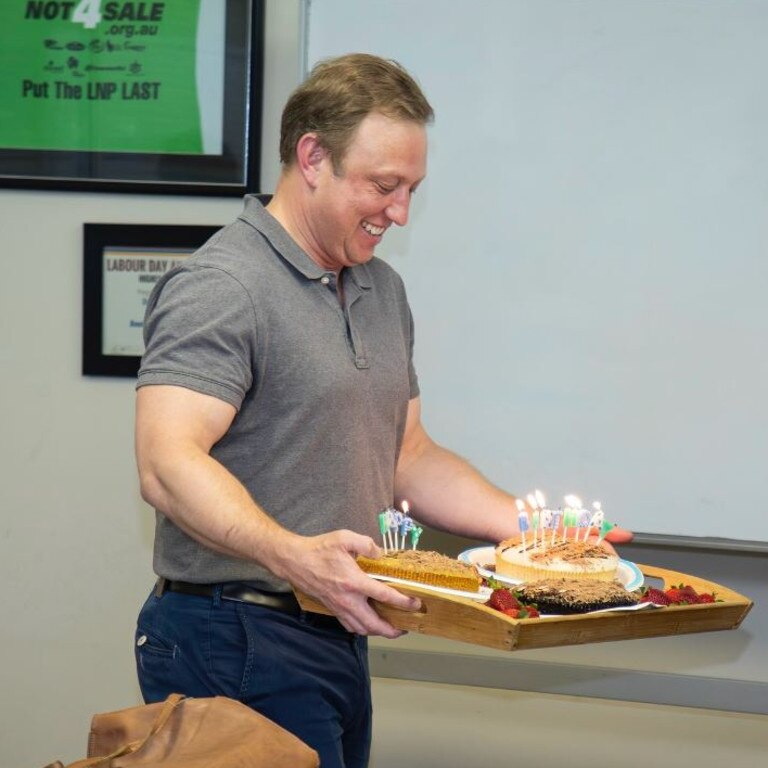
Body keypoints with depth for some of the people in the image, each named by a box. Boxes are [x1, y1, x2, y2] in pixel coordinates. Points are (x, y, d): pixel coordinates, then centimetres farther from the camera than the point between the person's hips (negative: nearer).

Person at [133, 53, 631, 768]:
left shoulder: (383, 290, 15)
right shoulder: (219, 286, -14)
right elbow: (168, 465, -24)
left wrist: (536, 528, 8)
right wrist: (294, 556, -39)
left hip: (341, 640, 8)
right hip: (237, 645, -8)